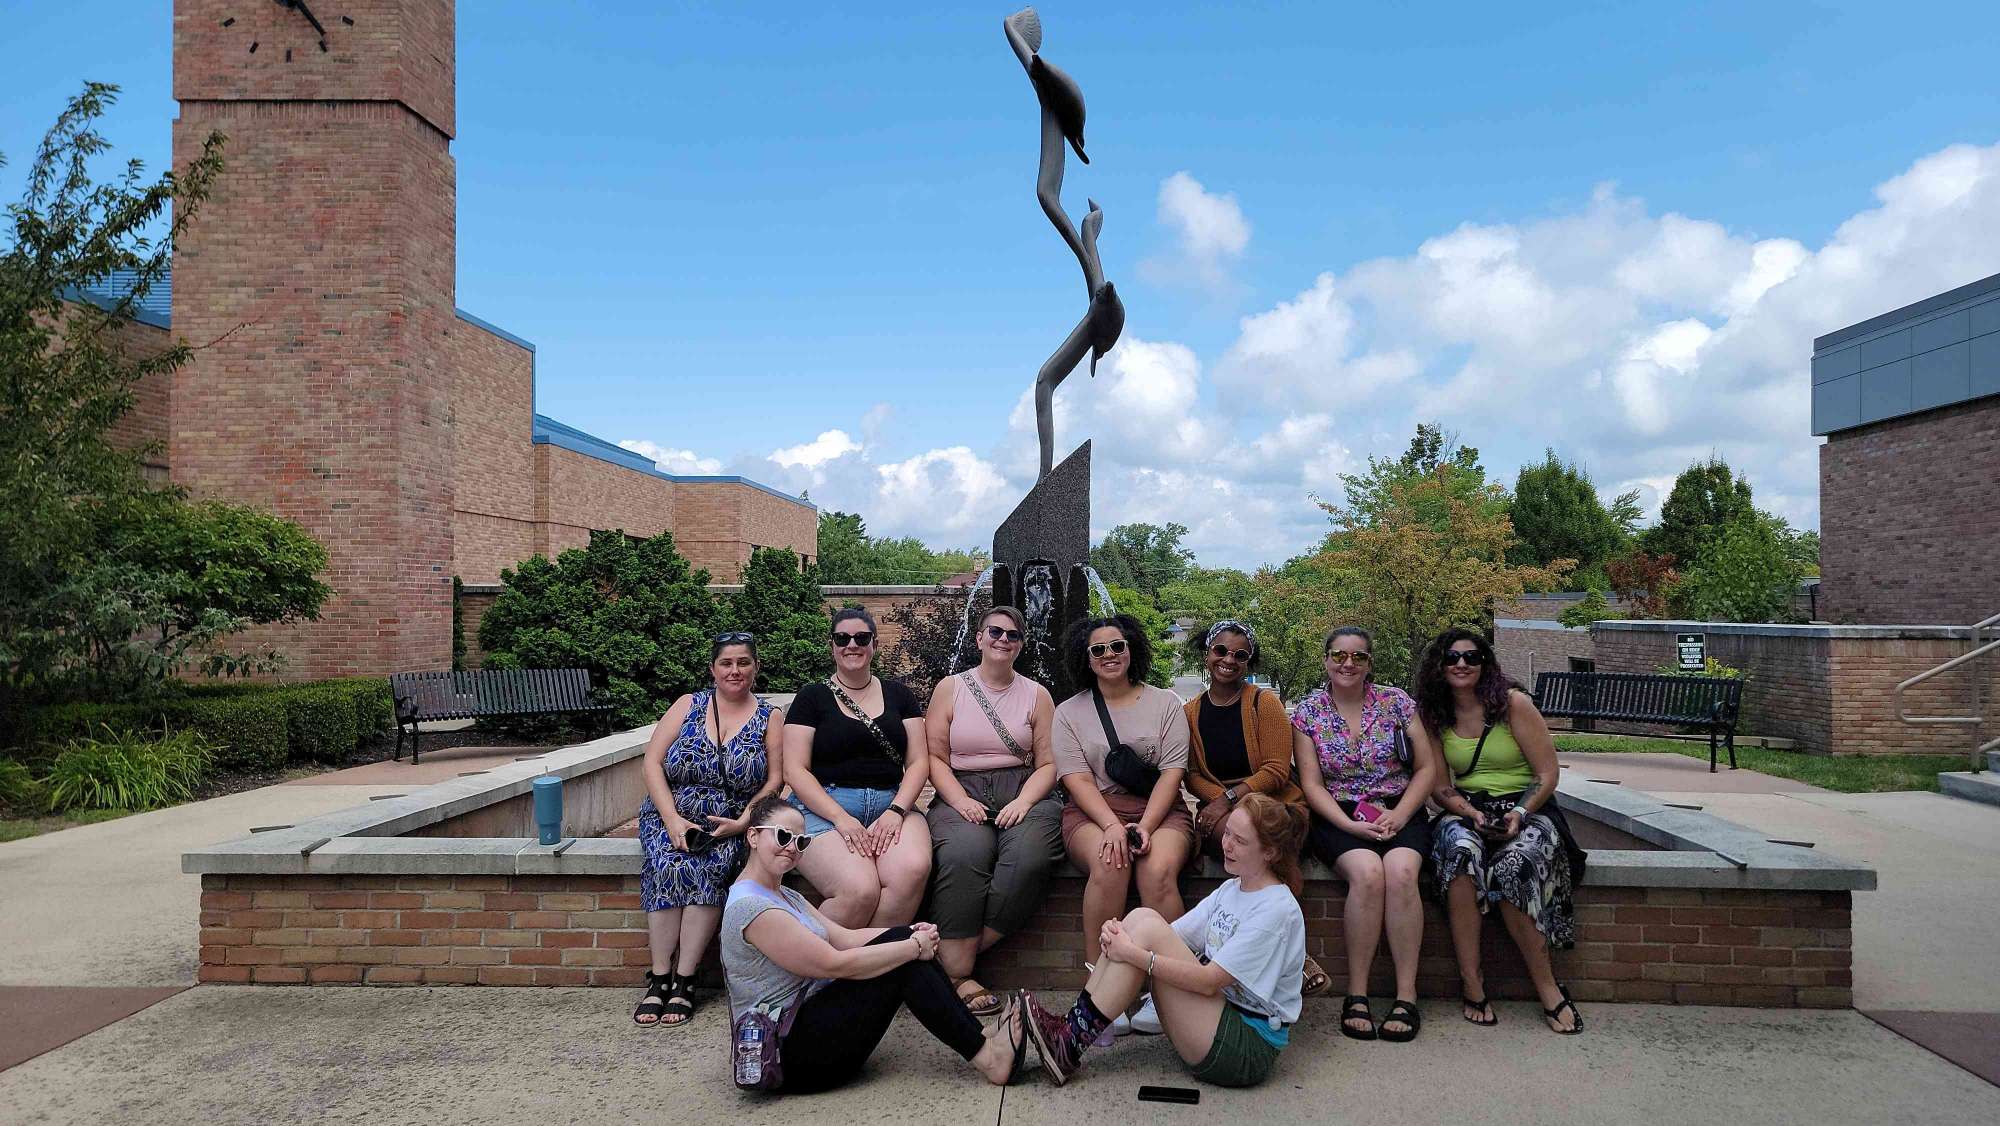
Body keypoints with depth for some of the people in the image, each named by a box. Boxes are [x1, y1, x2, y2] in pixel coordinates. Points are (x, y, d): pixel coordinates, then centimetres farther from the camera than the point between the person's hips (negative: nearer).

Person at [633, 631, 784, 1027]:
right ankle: (659, 978, -21)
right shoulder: (688, 706, 6)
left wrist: (742, 822, -15)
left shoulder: (770, 718, 5)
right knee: (670, 865, -29)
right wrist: (673, 820, -14)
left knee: (708, 868, -30)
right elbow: (652, 763, -1)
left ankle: (684, 980, -22)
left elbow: (775, 780, 0)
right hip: (672, 818, 1)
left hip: (731, 826, -1)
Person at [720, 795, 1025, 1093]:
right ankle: (985, 1057, -9)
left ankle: (979, 1038, -4)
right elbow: (835, 964, -21)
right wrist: (913, 947, -15)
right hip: (788, 1052, -9)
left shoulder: (786, 897, 17)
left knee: (902, 938, -5)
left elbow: (845, 937, 8)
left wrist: (911, 935, -7)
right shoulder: (749, 906, -17)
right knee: (904, 966, -16)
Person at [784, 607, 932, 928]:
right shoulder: (812, 697, 8)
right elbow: (795, 770, 0)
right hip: (824, 808, -2)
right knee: (860, 889, -31)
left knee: (912, 870, -31)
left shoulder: (899, 696, 16)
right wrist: (841, 818, -13)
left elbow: (918, 762, 10)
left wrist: (896, 810, -8)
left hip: (891, 806, 3)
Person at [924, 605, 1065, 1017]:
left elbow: (1048, 763, 9)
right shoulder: (951, 688, 11)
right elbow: (934, 756, 5)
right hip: (962, 792, -1)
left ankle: (954, 955, -20)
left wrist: (1024, 801, -9)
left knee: (1028, 856, -32)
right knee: (964, 854, -35)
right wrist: (960, 800, -11)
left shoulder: (1036, 695, 14)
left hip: (1022, 792, 1)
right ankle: (958, 973, -25)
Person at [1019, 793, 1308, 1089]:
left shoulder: (1277, 909, -15)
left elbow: (1209, 981, -22)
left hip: (1248, 1048, -8)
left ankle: (1070, 1045, -14)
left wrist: (1133, 953, -24)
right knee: (1142, 917, -6)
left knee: (1148, 928, -19)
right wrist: (1120, 934, -15)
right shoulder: (1231, 888, 12)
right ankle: (1069, 1026, -9)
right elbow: (1175, 936, 5)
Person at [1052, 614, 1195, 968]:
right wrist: (1112, 826, -18)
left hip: (1159, 809, 0)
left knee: (1159, 871, -32)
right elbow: (1078, 780, -1)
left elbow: (1172, 773, 0)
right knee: (1109, 865, -33)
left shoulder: (1165, 703, 10)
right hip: (1093, 812, 0)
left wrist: (1145, 827, -15)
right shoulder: (1069, 712, 10)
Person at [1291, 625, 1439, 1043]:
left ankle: (1406, 994, -21)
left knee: (1401, 872, -31)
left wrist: (1399, 815, -11)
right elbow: (1311, 784, -1)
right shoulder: (1308, 711, 3)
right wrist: (1351, 825, -14)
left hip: (1398, 812, 1)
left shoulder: (1397, 702, 4)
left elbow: (1426, 768, 4)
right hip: (1338, 817, -1)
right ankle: (1356, 995, -20)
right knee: (1367, 872, -31)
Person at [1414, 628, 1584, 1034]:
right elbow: (1441, 787, 6)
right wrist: (1471, 814, -13)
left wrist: (1519, 814, -20)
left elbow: (1548, 774, -5)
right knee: (1460, 849, -34)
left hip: (1527, 810, -2)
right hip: (1467, 813, 2)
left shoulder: (1514, 703, -4)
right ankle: (1471, 981, -27)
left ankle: (1547, 987, -18)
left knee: (1513, 866, -35)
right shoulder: (1436, 717, 8)